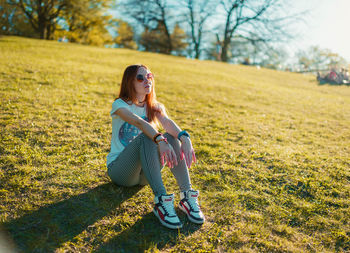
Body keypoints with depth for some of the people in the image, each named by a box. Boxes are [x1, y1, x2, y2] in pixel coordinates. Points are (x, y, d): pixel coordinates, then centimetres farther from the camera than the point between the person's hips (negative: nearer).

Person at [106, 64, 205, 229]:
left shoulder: (155, 107, 5)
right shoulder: (120, 105, -9)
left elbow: (167, 122, -18)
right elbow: (139, 122, -31)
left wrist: (185, 138, -39)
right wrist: (160, 140, -49)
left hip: (144, 174, 4)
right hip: (119, 170, -4)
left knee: (171, 137, -21)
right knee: (146, 137, -32)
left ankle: (186, 196, -28)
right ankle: (161, 200, -41)